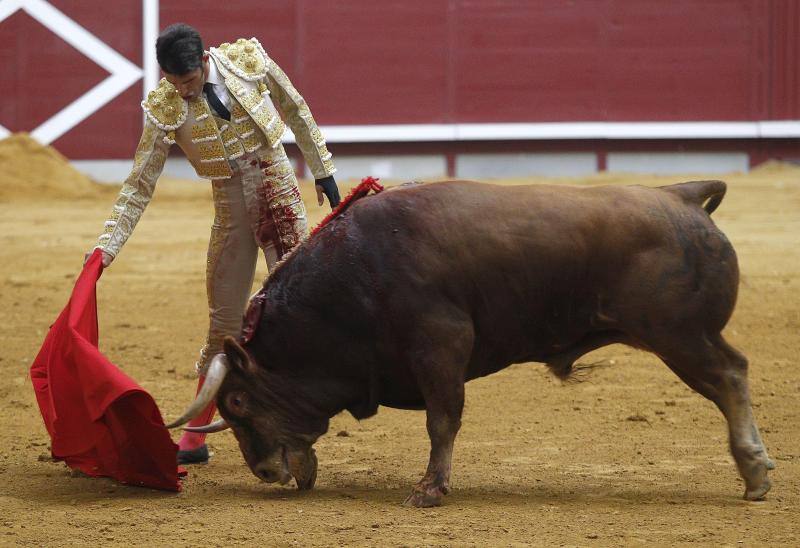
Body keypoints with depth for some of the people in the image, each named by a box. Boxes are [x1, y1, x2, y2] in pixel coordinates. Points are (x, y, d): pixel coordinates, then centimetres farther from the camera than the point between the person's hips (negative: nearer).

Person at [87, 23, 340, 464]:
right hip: (231, 209, 1)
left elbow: (296, 112, 6)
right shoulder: (165, 109, -9)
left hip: (279, 192, 0)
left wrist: (323, 171, 11)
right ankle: (195, 437, 13)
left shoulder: (248, 60, -10)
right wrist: (106, 247, -12)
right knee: (224, 323, 3)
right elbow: (139, 185, -6)